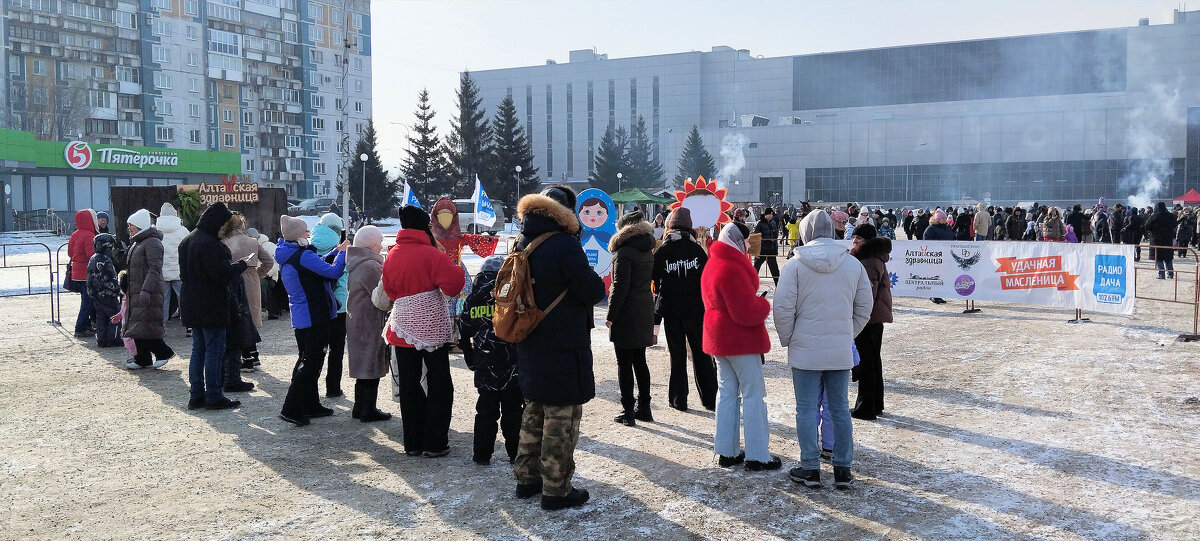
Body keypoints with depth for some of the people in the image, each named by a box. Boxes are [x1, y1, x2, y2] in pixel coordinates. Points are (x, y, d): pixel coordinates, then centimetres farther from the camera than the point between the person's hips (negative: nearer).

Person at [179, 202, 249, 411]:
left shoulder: (187, 241, 12)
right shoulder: (209, 244, -20)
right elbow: (223, 275, -23)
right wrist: (241, 264, -7)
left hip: (191, 306, 9)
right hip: (211, 306, -9)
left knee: (198, 349, 14)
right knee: (214, 350, -3)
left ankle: (197, 395, 18)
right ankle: (214, 397, 1)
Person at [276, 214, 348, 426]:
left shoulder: (286, 256, 10)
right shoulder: (303, 255, -19)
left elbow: (317, 265, 19)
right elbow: (333, 272, -21)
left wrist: (336, 251, 14)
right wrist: (342, 253, -5)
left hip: (300, 317, 10)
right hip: (315, 316, -10)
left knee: (307, 359, 17)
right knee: (311, 362, -4)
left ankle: (310, 405, 26)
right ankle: (291, 409, -5)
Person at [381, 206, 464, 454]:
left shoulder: (391, 256, 6)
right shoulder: (431, 254, -13)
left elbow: (389, 292, 15)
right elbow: (453, 282, -21)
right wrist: (456, 269, -3)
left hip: (402, 328, 5)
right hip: (433, 328, -5)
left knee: (408, 385, 12)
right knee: (439, 386, 6)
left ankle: (412, 443, 17)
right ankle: (434, 444, 7)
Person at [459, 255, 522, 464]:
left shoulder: (474, 298, 5)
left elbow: (463, 331, 7)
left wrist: (470, 358, 16)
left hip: (485, 368, 3)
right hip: (513, 367, -2)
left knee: (486, 410, 12)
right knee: (513, 410, 8)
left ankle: (482, 454, 14)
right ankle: (515, 453, 12)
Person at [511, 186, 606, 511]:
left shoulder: (523, 244, 7)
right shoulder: (565, 245, -19)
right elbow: (592, 292, -17)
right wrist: (599, 285, 4)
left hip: (530, 347, 8)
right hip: (563, 348, -8)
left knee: (534, 412, 20)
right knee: (561, 417, 1)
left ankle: (527, 478, 28)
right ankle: (556, 490, 9)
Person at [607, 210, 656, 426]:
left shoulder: (624, 252, -14)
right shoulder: (647, 250, 11)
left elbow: (620, 286, -17)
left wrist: (611, 315, -12)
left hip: (626, 314, -8)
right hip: (645, 312, 8)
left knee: (624, 362, -1)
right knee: (640, 361, 15)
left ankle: (627, 412, 1)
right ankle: (644, 408, 21)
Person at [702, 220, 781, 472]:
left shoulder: (712, 265, 11)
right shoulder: (733, 269, -22)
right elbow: (746, 311, -24)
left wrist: (755, 300, 7)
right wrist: (764, 304, -6)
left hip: (719, 338, 10)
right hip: (741, 340, -10)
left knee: (727, 392, 13)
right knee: (753, 394, -1)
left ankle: (726, 451, 18)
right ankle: (757, 456, 4)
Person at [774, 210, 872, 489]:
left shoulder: (795, 265, -9)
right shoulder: (853, 264, 2)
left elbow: (783, 308, -11)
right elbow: (864, 308, 7)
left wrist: (787, 339, 4)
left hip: (805, 351, -3)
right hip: (841, 351, 3)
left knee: (806, 410, 6)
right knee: (840, 409, 12)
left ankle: (810, 468, 12)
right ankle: (843, 469, 19)